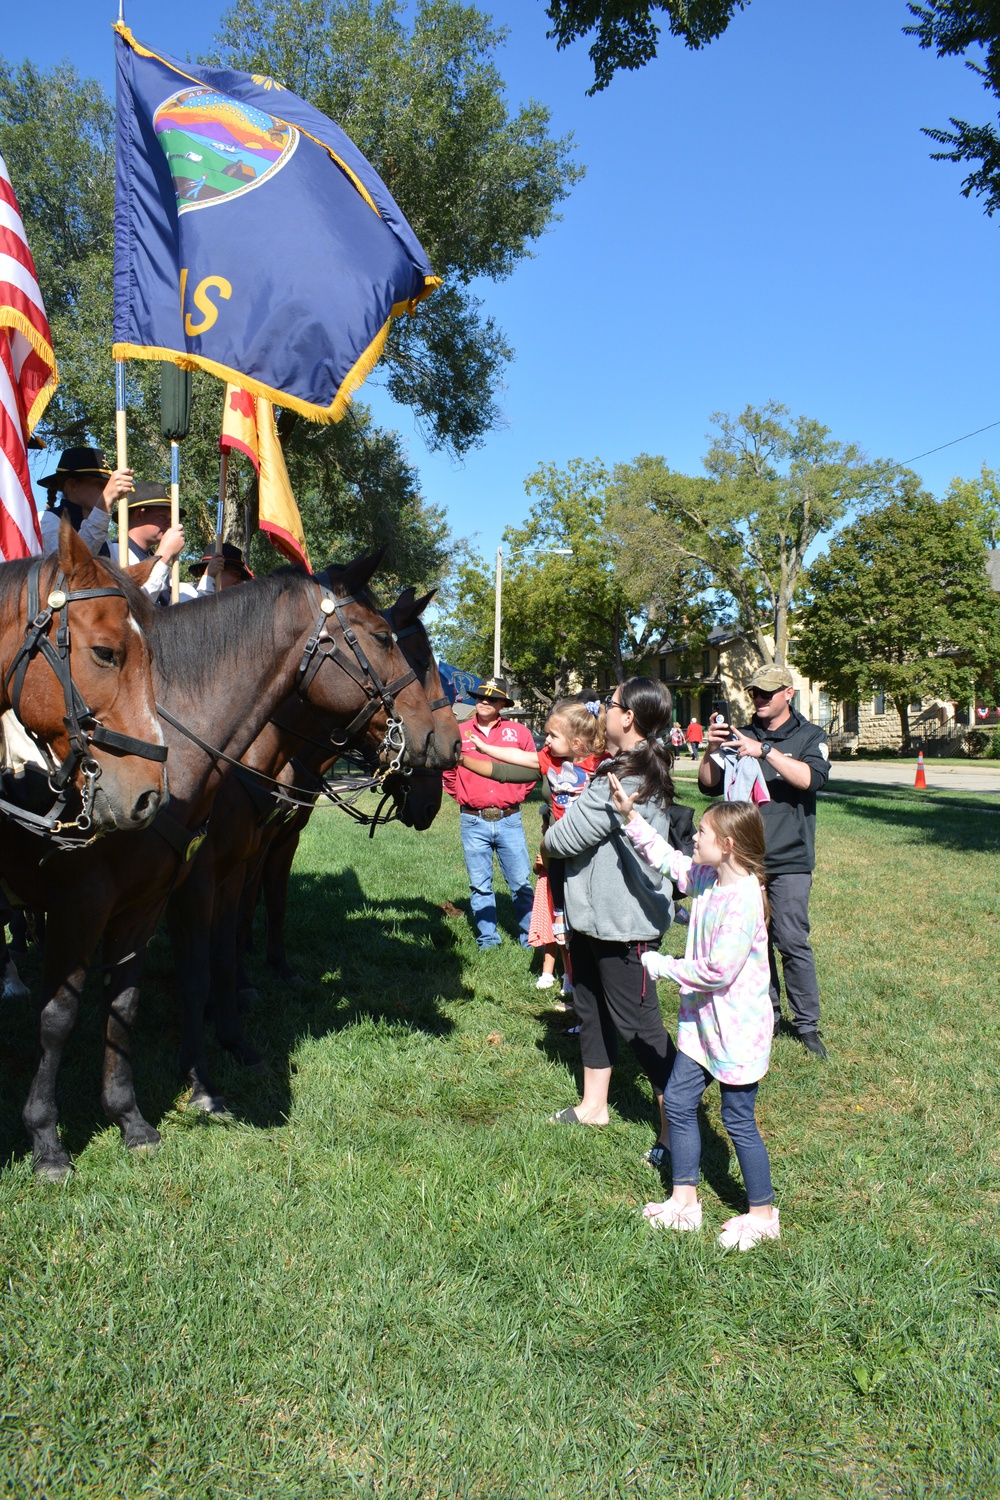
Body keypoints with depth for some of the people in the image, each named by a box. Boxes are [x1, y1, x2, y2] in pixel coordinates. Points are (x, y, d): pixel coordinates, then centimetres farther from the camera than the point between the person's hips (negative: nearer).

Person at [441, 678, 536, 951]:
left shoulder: (518, 733, 1)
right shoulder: (459, 733, 3)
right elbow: (447, 770, 14)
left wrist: (518, 794, 4)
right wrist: (460, 795, 8)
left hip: (509, 820, -1)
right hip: (473, 822, 1)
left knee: (521, 883, 3)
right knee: (480, 886, 9)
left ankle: (531, 938, 14)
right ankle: (487, 938, 20)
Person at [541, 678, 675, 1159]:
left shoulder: (625, 779, -24)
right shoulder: (640, 768, 9)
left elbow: (568, 836, -19)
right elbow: (588, 822, 14)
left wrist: (547, 842, 1)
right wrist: (560, 840, -3)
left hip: (624, 921, -11)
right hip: (593, 912, 11)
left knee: (637, 1020, -1)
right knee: (592, 1009, 20)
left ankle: (676, 1127, 12)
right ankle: (593, 1107, 36)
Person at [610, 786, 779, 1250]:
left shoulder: (743, 899, -26)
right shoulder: (706, 877, 0)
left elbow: (718, 971, -28)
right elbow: (666, 858, 18)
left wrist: (661, 965, -16)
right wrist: (631, 818, 10)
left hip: (737, 1028, -9)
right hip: (702, 1019, 9)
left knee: (739, 1120, 5)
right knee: (678, 1102, 13)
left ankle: (763, 1215, 23)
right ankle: (684, 1201, 27)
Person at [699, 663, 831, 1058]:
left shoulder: (810, 736, 4)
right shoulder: (741, 736, 12)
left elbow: (812, 778, -16)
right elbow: (710, 785, 6)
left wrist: (765, 751, -25)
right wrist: (712, 750, -13)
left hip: (788, 860, -3)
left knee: (792, 941, -7)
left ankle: (807, 1023, 5)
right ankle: (765, 1013, 21)